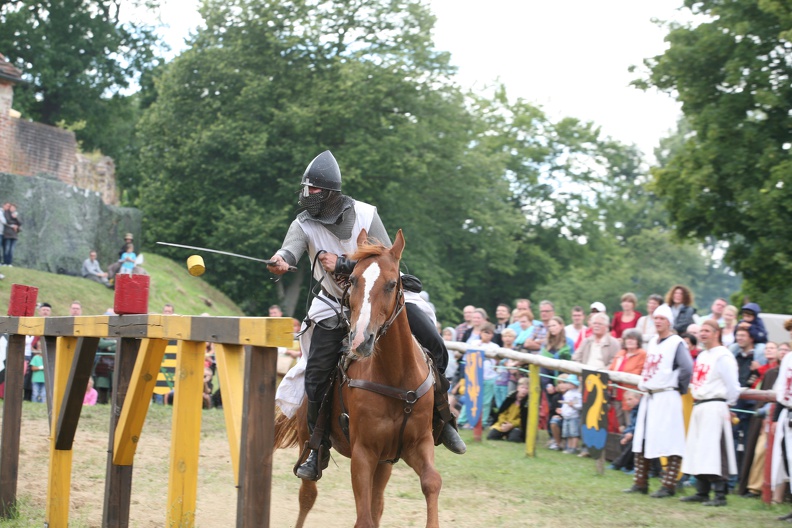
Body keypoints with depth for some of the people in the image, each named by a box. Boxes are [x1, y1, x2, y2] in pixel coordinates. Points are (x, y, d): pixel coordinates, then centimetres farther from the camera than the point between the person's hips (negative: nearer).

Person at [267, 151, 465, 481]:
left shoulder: (365, 215, -14)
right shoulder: (304, 225, -12)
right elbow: (291, 248, -34)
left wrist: (345, 265, -31)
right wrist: (281, 260, -59)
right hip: (336, 304, 0)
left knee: (434, 346, -13)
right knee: (316, 374, -11)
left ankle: (441, 421, 7)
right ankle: (318, 448, 7)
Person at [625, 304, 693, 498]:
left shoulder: (676, 343, -9)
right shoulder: (652, 342, 16)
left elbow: (687, 368, -22)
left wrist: (680, 387, -10)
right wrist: (643, 384, 13)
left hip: (667, 398, -9)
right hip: (648, 398, 9)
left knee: (670, 442, -8)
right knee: (642, 441, 9)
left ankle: (668, 486, -7)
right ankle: (641, 483, 15)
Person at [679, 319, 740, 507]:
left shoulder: (723, 356, -10)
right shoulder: (702, 356, 17)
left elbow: (732, 386, -11)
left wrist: (727, 407, -4)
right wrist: (695, 394, 15)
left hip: (714, 408, -9)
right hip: (699, 407, 9)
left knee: (714, 452, -10)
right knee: (699, 451, 11)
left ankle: (720, 495, -8)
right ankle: (702, 492, 18)